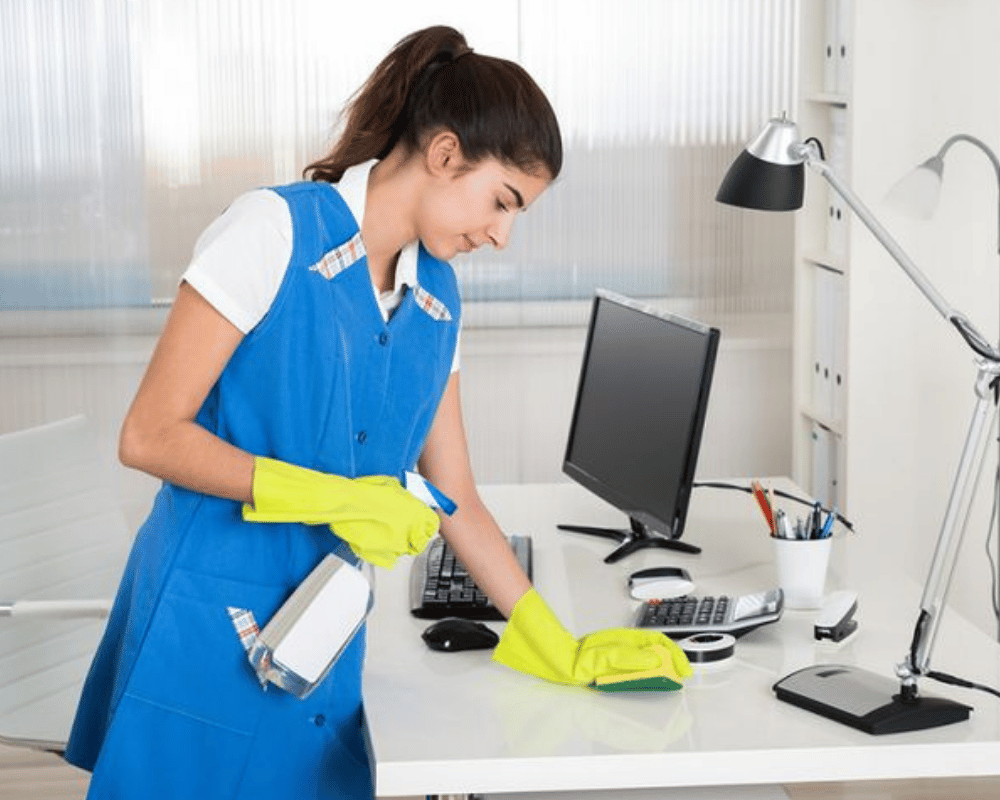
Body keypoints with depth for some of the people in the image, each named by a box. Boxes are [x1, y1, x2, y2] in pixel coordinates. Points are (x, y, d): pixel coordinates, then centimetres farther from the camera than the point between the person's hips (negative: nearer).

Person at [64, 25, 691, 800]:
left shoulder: (437, 300, 7)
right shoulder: (276, 230, -12)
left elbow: (456, 502, 12)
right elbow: (149, 436, -14)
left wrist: (564, 652, 10)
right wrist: (332, 497, -19)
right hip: (205, 628, -5)